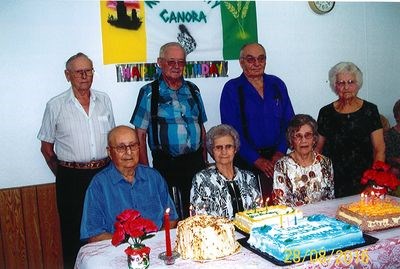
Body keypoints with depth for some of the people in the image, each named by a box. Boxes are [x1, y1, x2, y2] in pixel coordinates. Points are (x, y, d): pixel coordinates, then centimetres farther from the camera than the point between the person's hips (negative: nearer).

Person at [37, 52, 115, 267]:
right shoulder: (55, 106, -3)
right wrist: (64, 175, 3)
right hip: (72, 178, -2)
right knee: (73, 231, 9)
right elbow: (46, 147, 4)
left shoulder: (104, 100, 5)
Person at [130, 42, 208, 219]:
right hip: (166, 165, -4)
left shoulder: (193, 90, 12)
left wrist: (204, 161, 13)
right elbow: (140, 134, -3)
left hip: (196, 162, 4)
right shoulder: (149, 92, -1)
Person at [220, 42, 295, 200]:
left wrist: (280, 151, -5)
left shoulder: (277, 84, 10)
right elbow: (232, 130, -9)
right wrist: (257, 160, -14)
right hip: (246, 161, -3)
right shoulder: (232, 88, -2)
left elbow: (289, 121, 9)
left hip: (276, 157, 3)